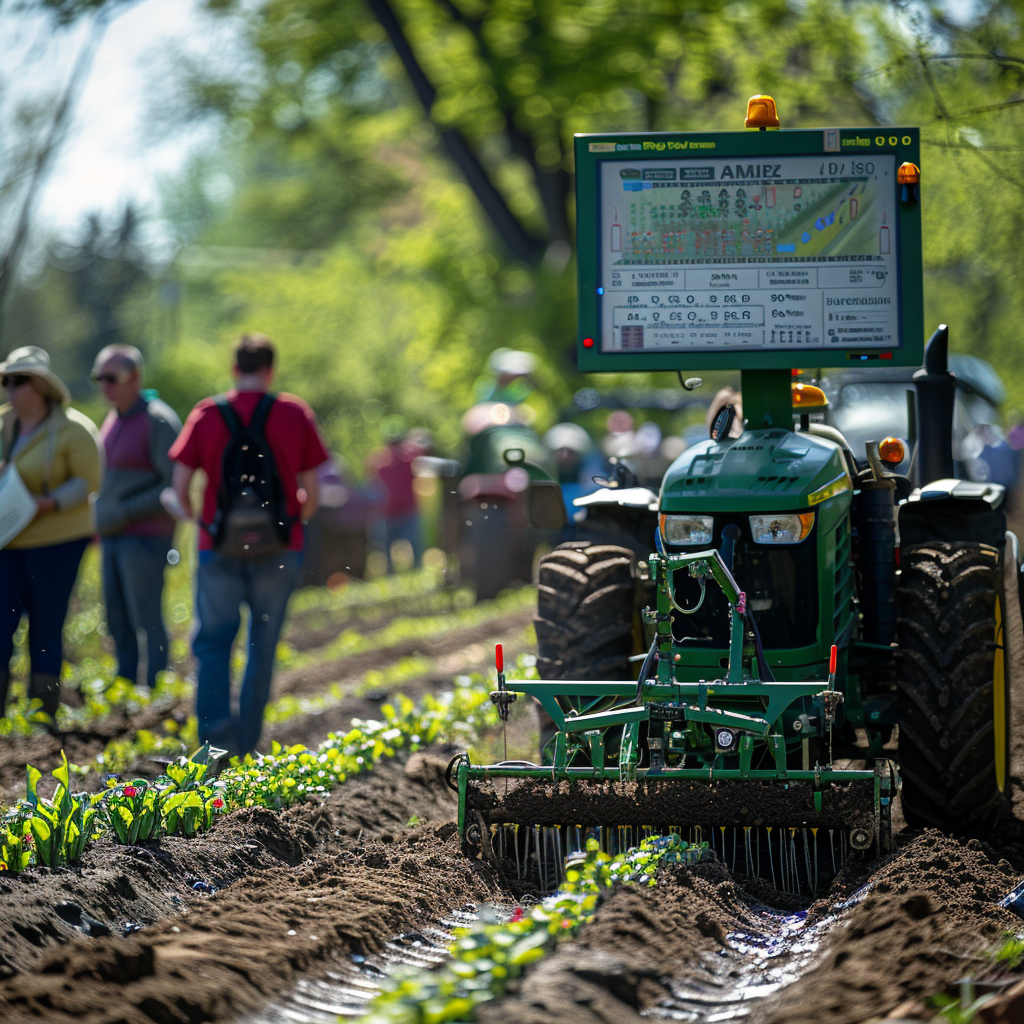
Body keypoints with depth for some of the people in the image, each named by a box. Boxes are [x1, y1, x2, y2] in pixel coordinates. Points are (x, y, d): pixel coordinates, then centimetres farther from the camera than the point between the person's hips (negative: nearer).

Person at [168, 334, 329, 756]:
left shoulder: (207, 415, -1)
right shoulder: (296, 414, 0)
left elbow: (179, 488, -3)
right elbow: (311, 494, 1)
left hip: (220, 549, 0)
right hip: (278, 550, 1)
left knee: (213, 642, 7)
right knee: (262, 648, 12)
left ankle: (216, 735, -11)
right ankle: (247, 744, 14)